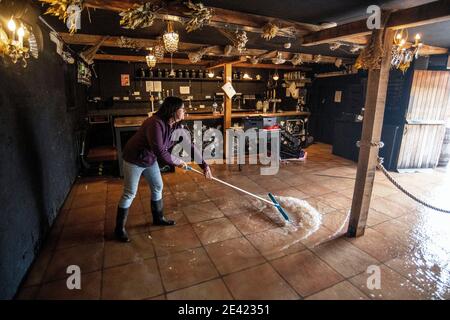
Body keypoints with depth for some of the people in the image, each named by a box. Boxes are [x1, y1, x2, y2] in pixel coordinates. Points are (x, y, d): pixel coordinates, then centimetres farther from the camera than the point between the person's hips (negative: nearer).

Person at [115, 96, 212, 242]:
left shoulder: (177, 127, -8)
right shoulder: (155, 124, -34)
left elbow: (190, 146, -5)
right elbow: (161, 153, -36)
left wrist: (204, 165, -8)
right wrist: (179, 162, -20)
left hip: (151, 159, 8)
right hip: (134, 159, -8)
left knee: (158, 187, 14)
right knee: (129, 193, 0)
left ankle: (158, 218, 35)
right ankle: (119, 228, 18)